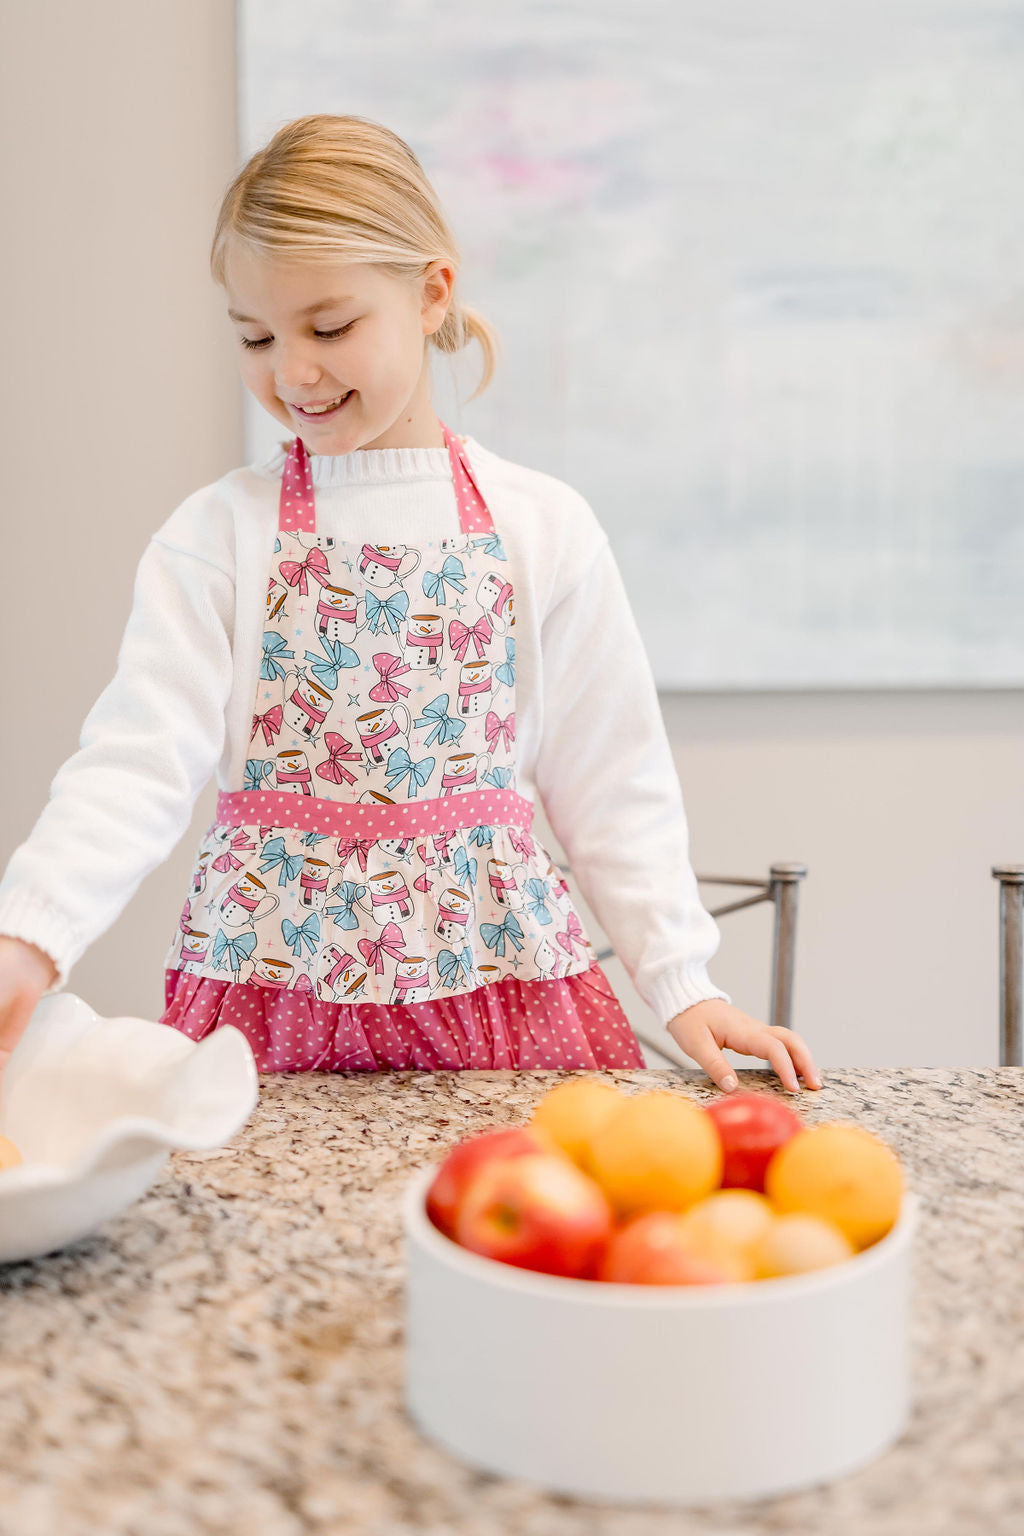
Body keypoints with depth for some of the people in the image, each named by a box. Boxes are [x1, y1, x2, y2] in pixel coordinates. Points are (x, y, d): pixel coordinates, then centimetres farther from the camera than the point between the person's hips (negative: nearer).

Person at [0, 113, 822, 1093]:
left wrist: (683, 983, 1)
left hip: (492, 977, 1)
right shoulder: (220, 534, -2)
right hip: (269, 987, 0)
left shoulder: (543, 527, 1)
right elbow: (137, 763, -11)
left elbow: (611, 785, 5)